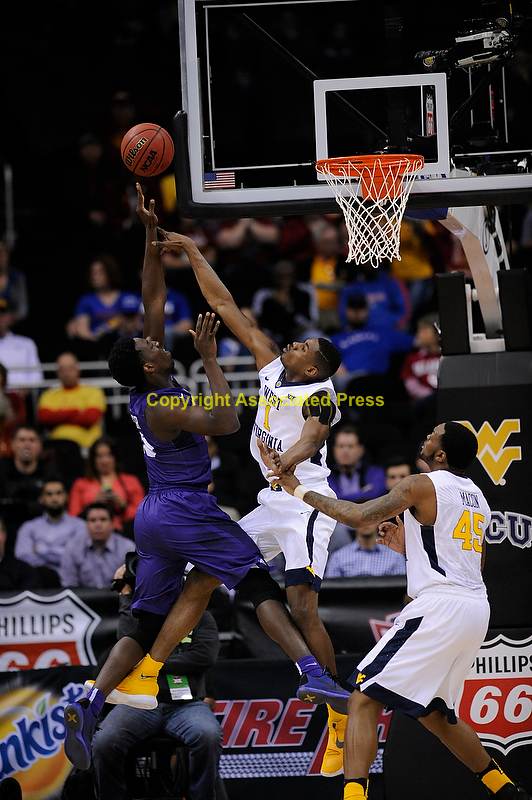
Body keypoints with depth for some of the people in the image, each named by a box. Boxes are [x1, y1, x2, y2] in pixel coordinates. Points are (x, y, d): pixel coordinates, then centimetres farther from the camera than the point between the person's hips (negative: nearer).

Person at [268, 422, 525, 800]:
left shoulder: (423, 485, -6)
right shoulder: (477, 496, 19)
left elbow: (359, 516, -16)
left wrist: (299, 489, -6)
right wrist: (409, 546, 28)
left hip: (440, 605, -9)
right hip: (476, 611, 9)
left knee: (364, 699, -10)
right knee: (434, 712, 26)